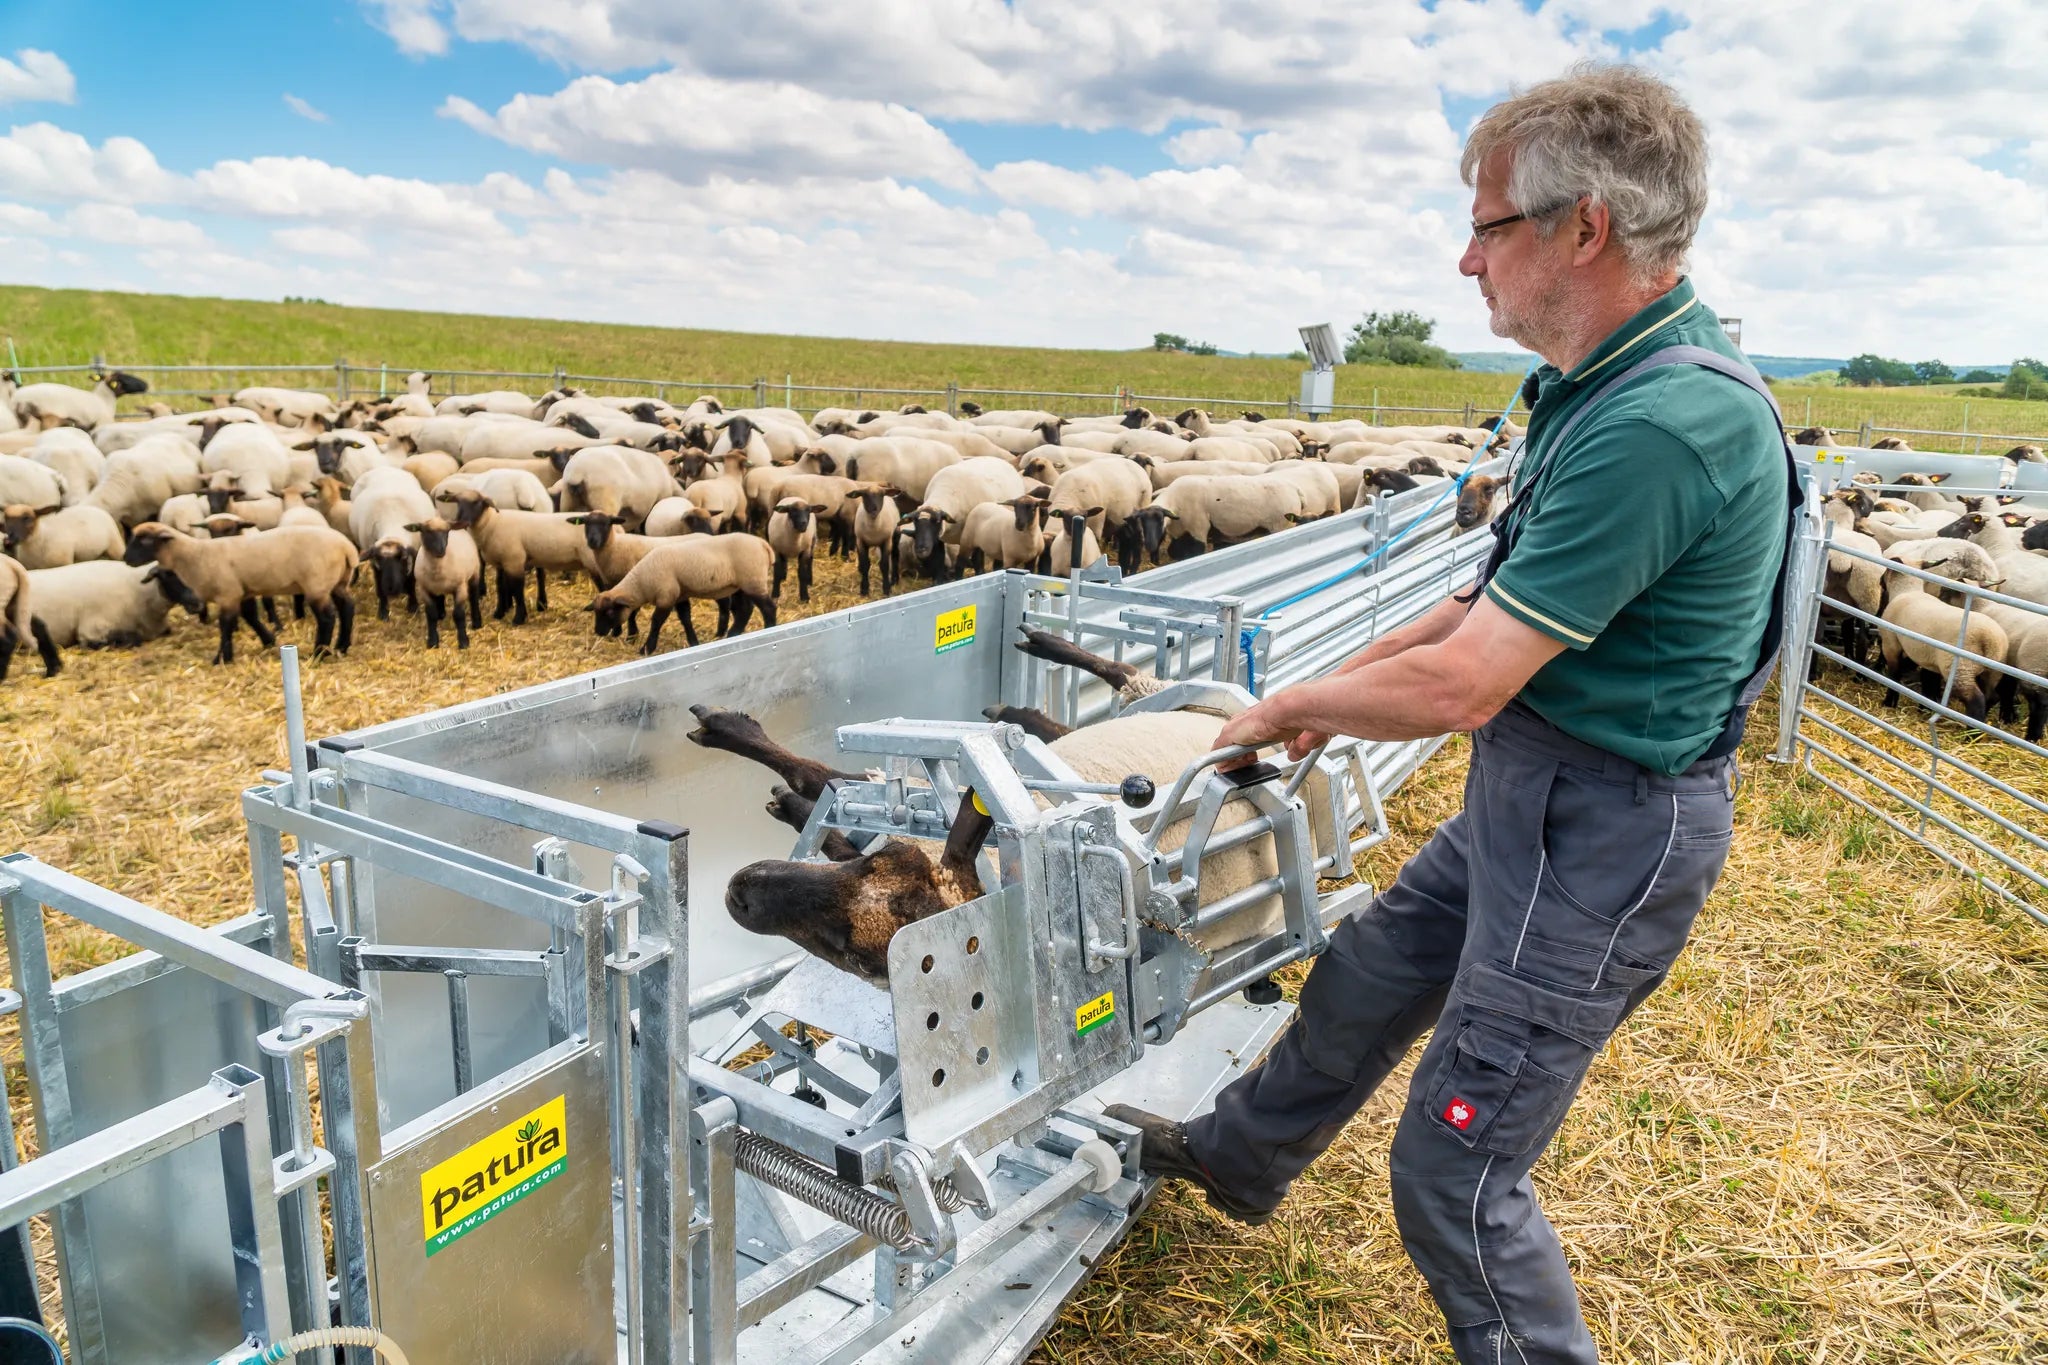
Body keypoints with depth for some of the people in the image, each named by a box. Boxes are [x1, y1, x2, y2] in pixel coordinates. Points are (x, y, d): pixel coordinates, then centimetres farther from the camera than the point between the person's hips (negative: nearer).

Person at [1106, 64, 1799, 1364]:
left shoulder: (1659, 424, -29)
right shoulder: (1612, 382, 4)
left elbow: (1460, 687, -27)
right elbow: (1506, 594, 13)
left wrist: (1289, 708, -10)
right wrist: (1343, 679, 11)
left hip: (1602, 835, -10)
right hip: (1533, 792, 10)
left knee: (1457, 1176, 2)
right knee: (1364, 976, 26)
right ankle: (1238, 1156, 50)